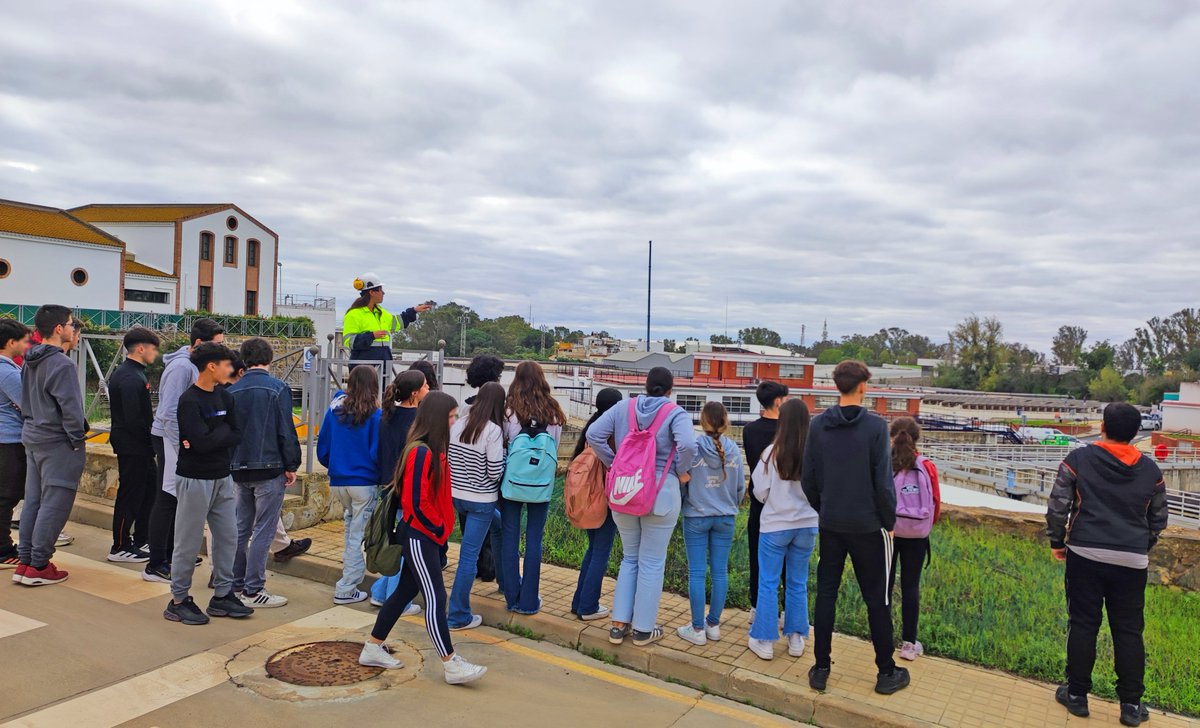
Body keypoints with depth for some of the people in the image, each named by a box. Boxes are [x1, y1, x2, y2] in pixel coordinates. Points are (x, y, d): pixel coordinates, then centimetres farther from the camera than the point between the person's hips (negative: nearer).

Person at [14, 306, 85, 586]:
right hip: (57, 443, -9)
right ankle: (38, 566, 2)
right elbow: (70, 407, -19)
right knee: (54, 504, -2)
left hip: (32, 439, 9)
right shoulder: (62, 364, -17)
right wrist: (78, 440, -10)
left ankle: (24, 562, 19)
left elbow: (25, 401, 18)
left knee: (33, 500, 13)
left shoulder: (31, 363, 11)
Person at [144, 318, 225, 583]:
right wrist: (184, 447, -22)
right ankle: (155, 566, 4)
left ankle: (170, 554, 29)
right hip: (170, 439, -9)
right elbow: (169, 412, -24)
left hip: (183, 438, 9)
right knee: (167, 499, -4)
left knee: (178, 498, 17)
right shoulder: (181, 367, -21)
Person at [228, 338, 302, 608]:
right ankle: (253, 590, 3)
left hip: (239, 470, 6)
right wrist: (292, 466, -4)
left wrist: (232, 463, 20)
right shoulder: (278, 388, -10)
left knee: (241, 528, 16)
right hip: (269, 469, -6)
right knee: (263, 531, 0)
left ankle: (235, 584, 24)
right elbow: (286, 432, -13)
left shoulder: (231, 391, 6)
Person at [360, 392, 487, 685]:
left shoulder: (433, 450, 9)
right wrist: (439, 530, -11)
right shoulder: (421, 452, -21)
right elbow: (416, 503, -23)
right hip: (419, 536, -10)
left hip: (427, 536, 10)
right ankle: (451, 665, 3)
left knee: (406, 590, 18)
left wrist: (442, 527, 11)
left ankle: (373, 649, 30)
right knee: (435, 598, -4)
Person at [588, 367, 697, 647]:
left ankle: (619, 624, 20)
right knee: (652, 562, 9)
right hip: (661, 493, -4)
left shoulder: (623, 408, 4)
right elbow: (687, 445, -24)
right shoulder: (675, 413, -7)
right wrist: (682, 472, -7)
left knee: (630, 558, 19)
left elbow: (593, 435, -4)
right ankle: (643, 629, 18)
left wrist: (614, 464, 4)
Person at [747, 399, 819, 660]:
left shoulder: (772, 452, -14)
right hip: (806, 525, 2)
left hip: (775, 525, -2)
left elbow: (760, 493, -7)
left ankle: (764, 641, 14)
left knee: (768, 584, 9)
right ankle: (796, 638, 23)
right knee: (798, 584, 16)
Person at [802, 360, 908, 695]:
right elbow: (883, 481, -13)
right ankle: (886, 673, 20)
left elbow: (807, 478, 0)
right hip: (868, 526, -3)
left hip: (831, 526, 3)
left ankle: (821, 669, 17)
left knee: (826, 594, 11)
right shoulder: (875, 425, -13)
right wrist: (890, 522, 0)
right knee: (877, 600, 9)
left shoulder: (818, 425, -2)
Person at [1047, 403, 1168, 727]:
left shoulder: (1078, 459, -4)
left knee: (1082, 625, 6)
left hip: (1086, 555, -2)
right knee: (1129, 631, 11)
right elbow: (1158, 519, 13)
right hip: (1132, 562, 2)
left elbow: (1057, 506, -7)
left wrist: (1057, 542, 8)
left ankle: (1076, 695, 15)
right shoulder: (1151, 470, 5)